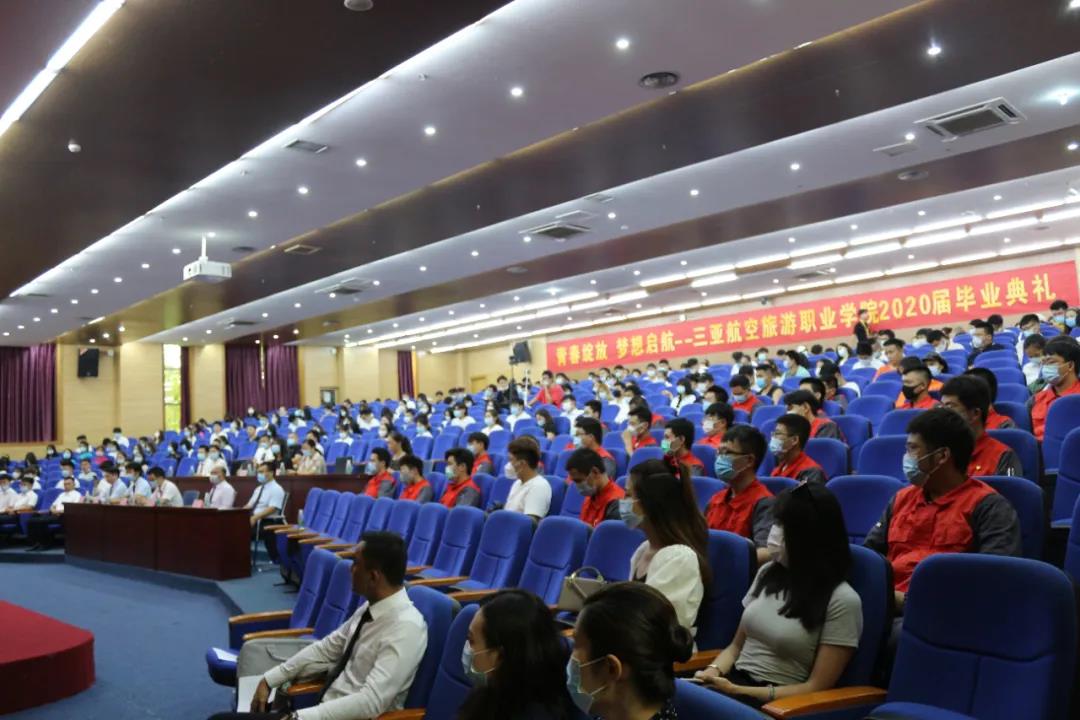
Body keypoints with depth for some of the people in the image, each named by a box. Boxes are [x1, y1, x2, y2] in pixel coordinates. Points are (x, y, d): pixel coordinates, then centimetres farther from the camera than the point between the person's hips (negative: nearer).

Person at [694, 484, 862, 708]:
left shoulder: (842, 600, -10)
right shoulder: (768, 573, 9)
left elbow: (817, 687, -9)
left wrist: (740, 692, -16)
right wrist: (714, 671, -5)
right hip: (733, 682, 6)